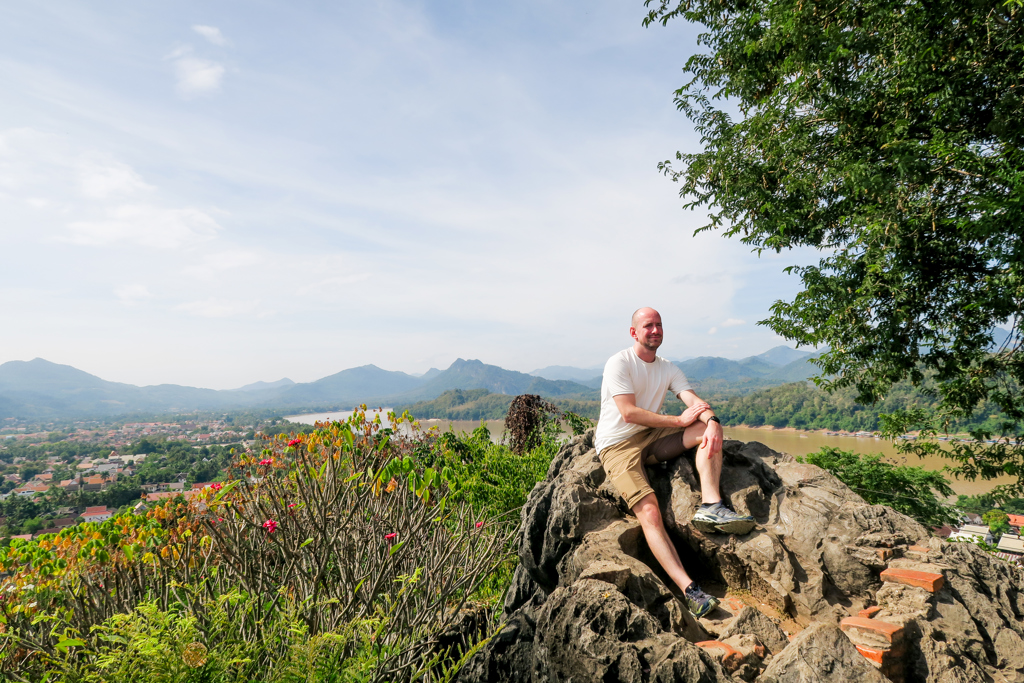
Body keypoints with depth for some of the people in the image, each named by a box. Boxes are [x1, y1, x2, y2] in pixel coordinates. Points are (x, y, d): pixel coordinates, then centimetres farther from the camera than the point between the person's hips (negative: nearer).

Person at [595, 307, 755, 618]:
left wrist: (711, 421, -28)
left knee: (709, 426, -14)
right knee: (649, 512, -25)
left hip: (651, 439, 6)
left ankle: (711, 506, -28)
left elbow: (695, 401, -4)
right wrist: (679, 421, -15)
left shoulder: (668, 369, 12)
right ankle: (689, 590, -28)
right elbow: (629, 413, -19)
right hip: (617, 445, -6)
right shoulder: (618, 364, -9)